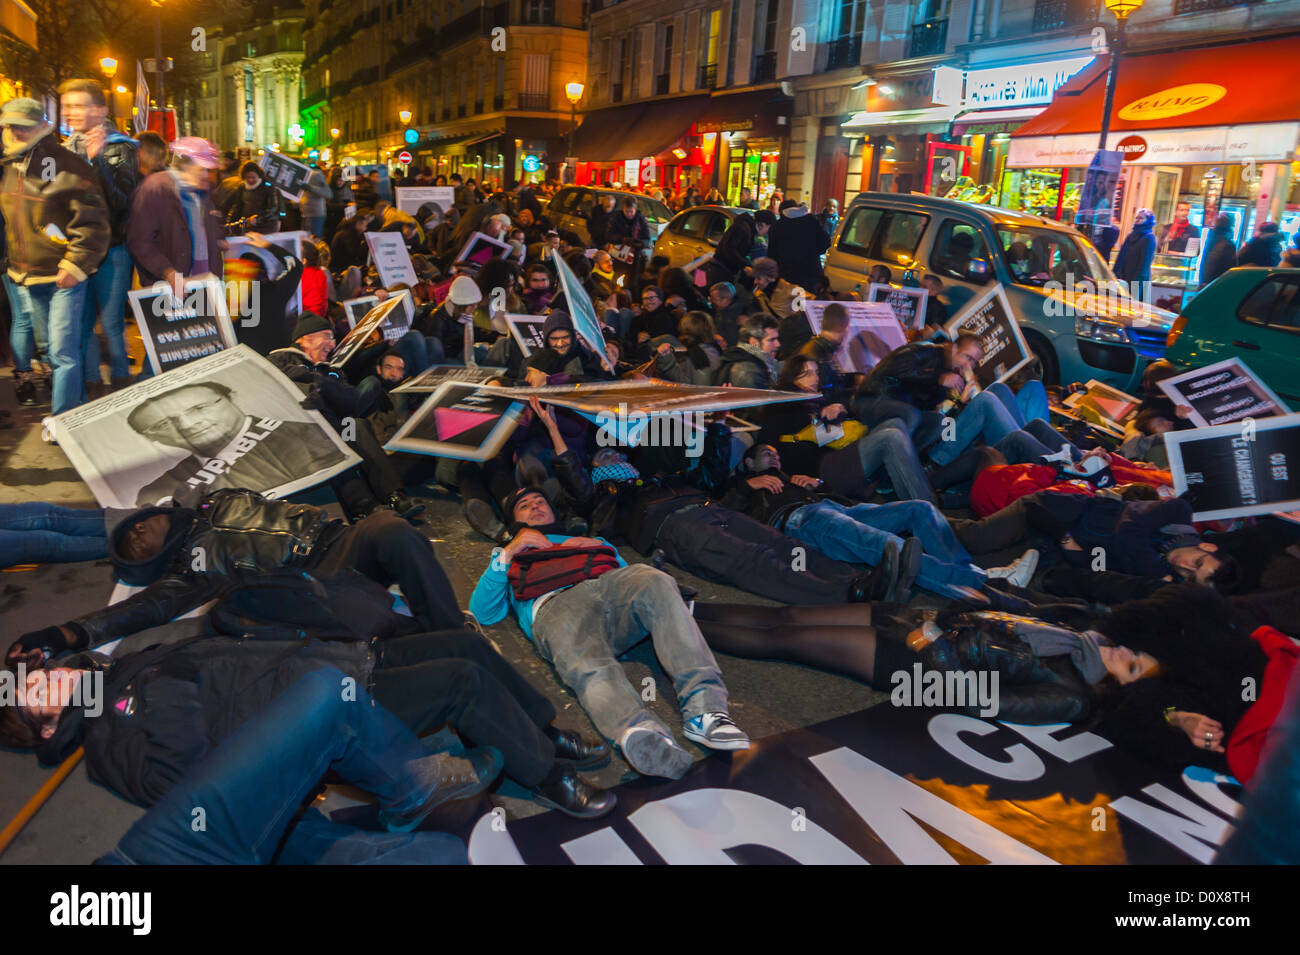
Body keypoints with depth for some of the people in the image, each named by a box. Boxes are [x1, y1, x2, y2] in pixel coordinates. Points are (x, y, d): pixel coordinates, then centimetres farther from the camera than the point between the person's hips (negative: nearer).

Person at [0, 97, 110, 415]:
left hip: (63, 278, -8)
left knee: (63, 353, -7)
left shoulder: (67, 165, -13)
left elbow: (93, 222, -15)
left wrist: (75, 264, -18)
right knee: (55, 349, 17)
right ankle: (79, 406, 30)